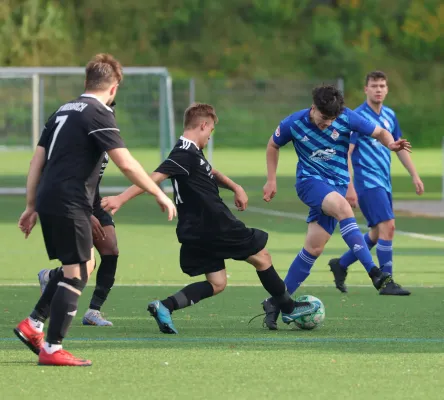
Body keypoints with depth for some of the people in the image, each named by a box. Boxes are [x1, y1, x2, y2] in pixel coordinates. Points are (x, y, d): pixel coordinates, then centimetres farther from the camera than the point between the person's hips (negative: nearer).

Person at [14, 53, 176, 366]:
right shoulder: (99, 114, -9)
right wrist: (159, 194, -9)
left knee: (85, 264, 19)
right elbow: (126, 164, -16)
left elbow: (38, 161, 17)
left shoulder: (64, 111, 17)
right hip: (70, 205, -9)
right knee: (76, 274, -3)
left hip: (48, 200, 9)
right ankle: (51, 349, -4)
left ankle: (33, 325, 15)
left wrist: (31, 206, 20)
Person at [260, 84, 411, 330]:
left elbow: (380, 132, -2)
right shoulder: (293, 124, -10)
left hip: (337, 185, 3)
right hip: (309, 181, -3)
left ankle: (276, 303, 10)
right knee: (343, 208, -34)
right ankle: (376, 275, -42)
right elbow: (273, 145, 10)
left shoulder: (347, 118, -10)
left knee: (314, 248, -2)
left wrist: (391, 144, -24)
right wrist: (271, 181, 7)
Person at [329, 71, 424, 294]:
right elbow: (345, 153, -14)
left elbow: (399, 147, 21)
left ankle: (340, 265, 29)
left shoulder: (389, 116, 10)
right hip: (367, 181, -8)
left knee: (377, 233, 12)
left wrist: (414, 175, 16)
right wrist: (349, 187, -20)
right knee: (387, 226, -17)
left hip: (384, 182, 8)